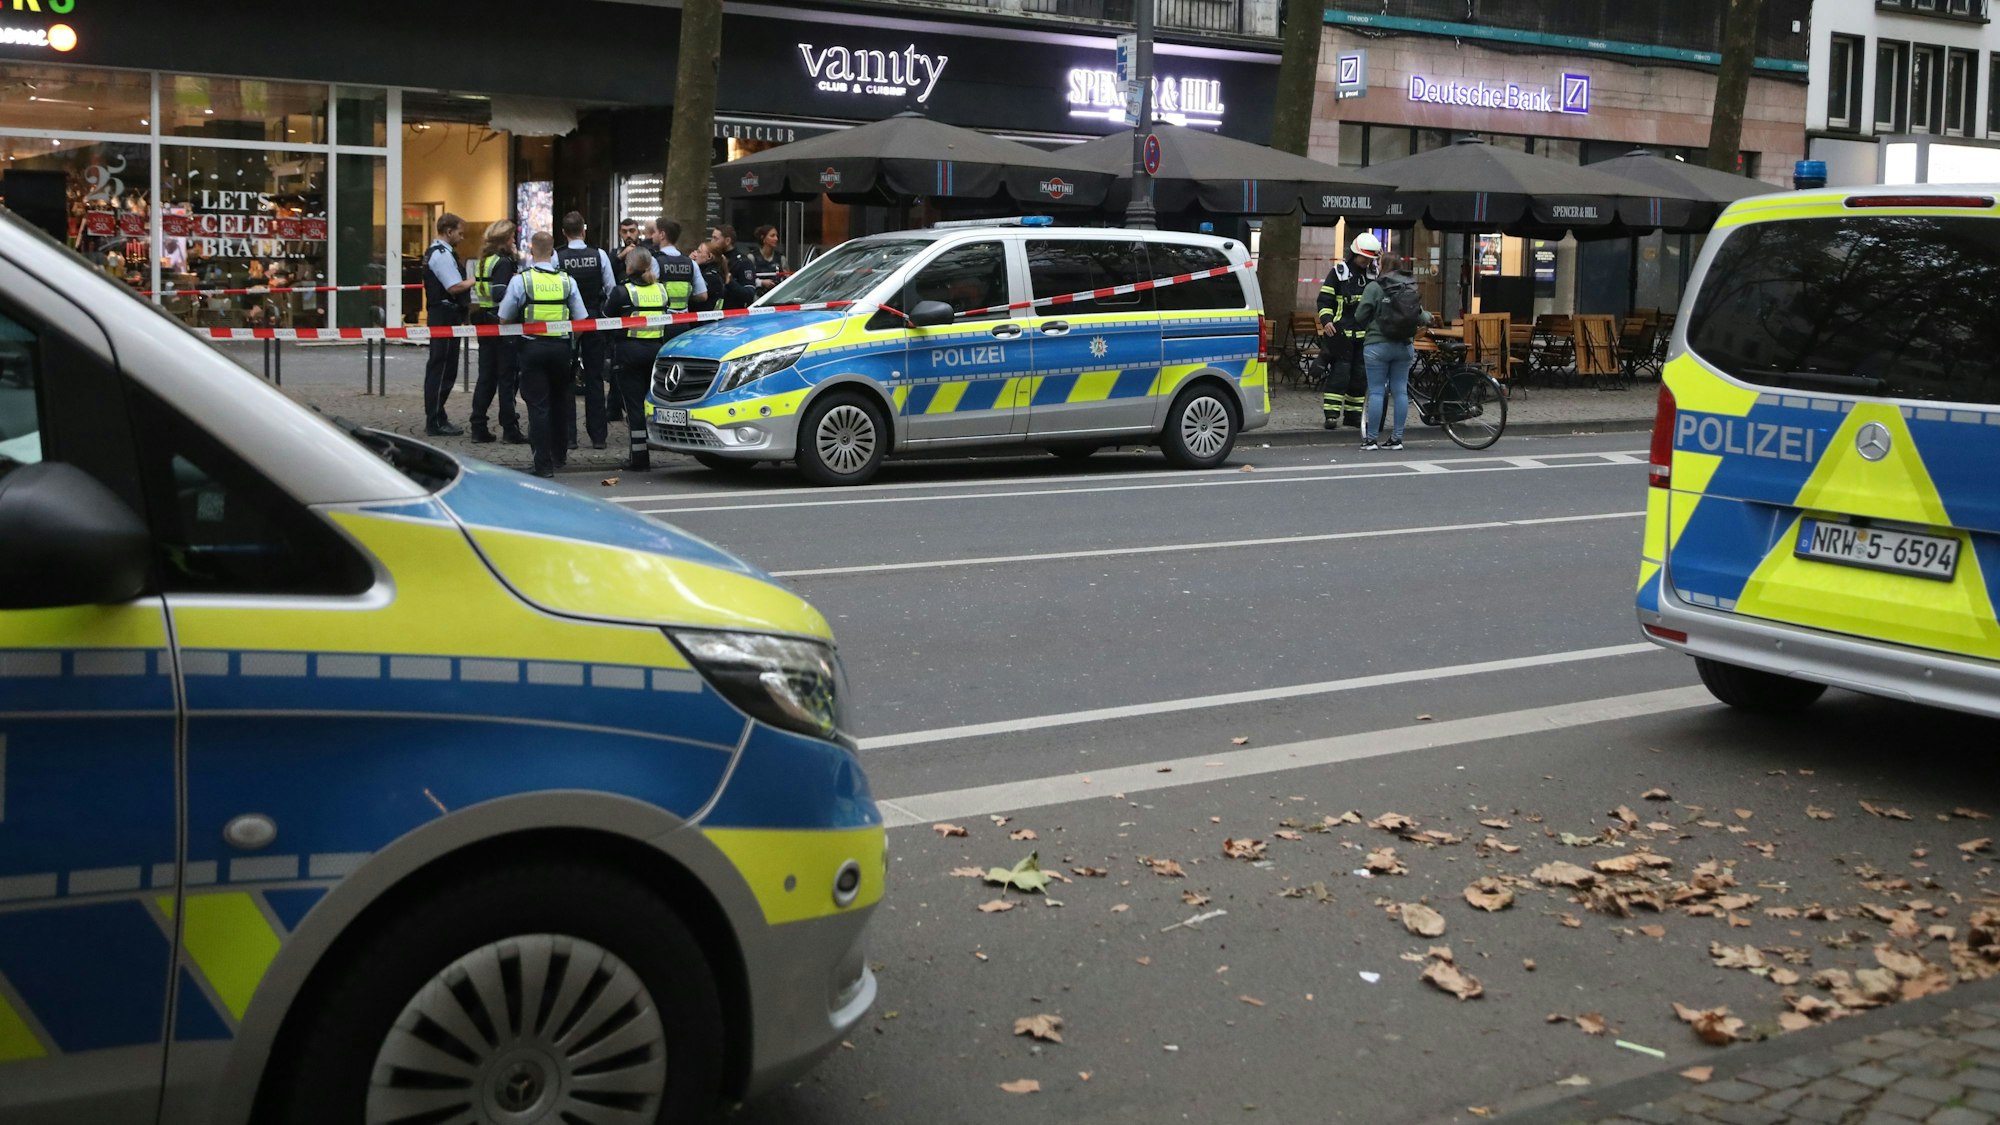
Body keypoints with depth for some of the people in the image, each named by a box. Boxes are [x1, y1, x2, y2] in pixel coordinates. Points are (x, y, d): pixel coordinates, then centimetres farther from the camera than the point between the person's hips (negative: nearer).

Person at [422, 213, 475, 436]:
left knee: (437, 367, 14)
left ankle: (435, 419, 21)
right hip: (446, 316, -11)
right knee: (442, 368, -7)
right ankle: (436, 422, -4)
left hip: (438, 315, 11)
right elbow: (455, 287, -22)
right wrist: (474, 280, -9)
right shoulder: (443, 255, -16)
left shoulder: (434, 252, 17)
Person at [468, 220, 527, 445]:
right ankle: (510, 429, 0)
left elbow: (479, 289, 12)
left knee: (486, 376, 11)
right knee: (508, 376, -2)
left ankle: (478, 427, 11)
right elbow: (501, 295, -24)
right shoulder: (504, 262, -14)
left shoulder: (483, 261, 12)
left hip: (484, 323, 8)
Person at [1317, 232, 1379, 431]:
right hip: (1341, 332, -5)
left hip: (1364, 334, 5)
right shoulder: (1338, 272, 0)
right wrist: (1326, 320, -16)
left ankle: (1353, 414, 16)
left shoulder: (1374, 273, 13)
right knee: (1339, 372, -9)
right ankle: (1331, 414, -8)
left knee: (1360, 375, 7)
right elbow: (1324, 299, -3)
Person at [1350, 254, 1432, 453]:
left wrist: (1367, 327, 11)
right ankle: (1396, 438, 11)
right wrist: (1428, 317, 27)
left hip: (1378, 345, -4)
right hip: (1405, 346, 4)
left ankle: (1371, 439, 2)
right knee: (1401, 391, 9)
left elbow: (1360, 315, -11)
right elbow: (1421, 318, 4)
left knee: (1376, 392, 0)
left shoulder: (1375, 287, -9)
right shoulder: (1411, 288, 4)